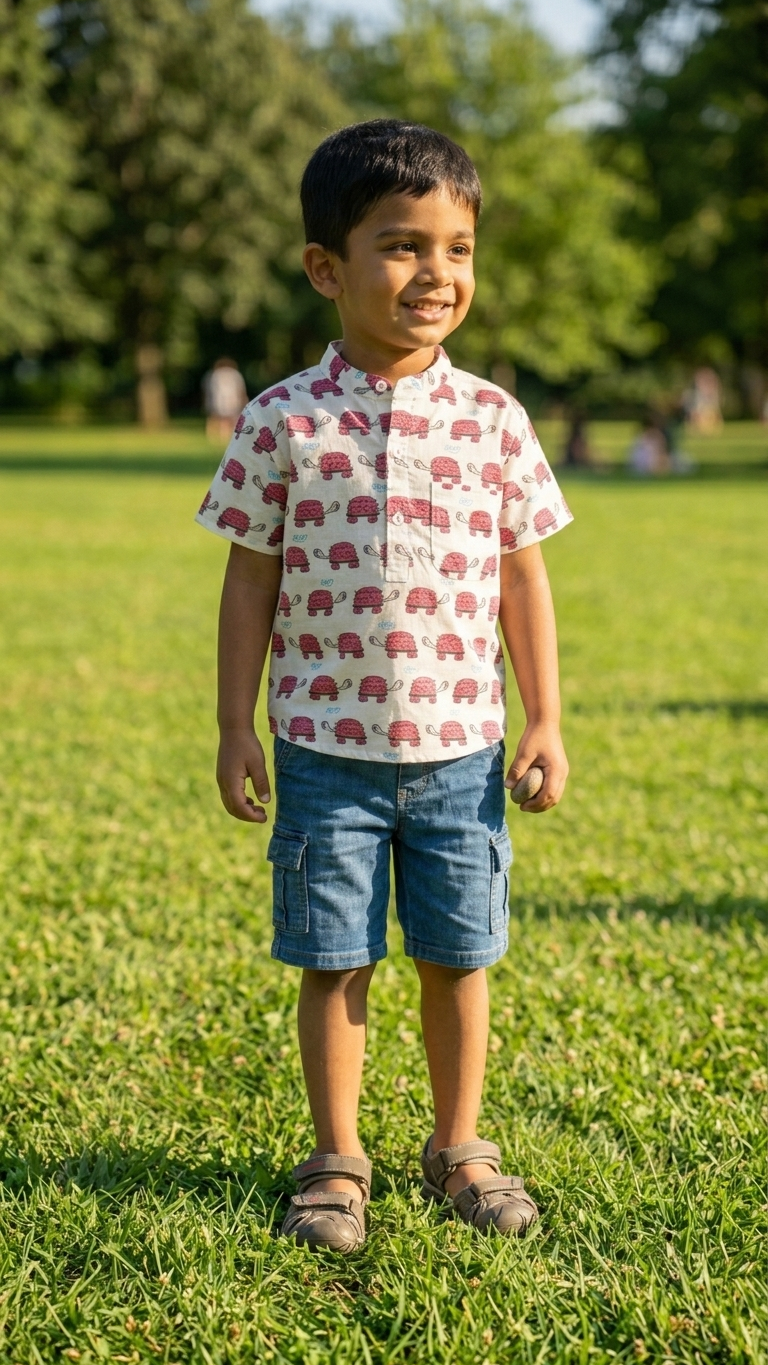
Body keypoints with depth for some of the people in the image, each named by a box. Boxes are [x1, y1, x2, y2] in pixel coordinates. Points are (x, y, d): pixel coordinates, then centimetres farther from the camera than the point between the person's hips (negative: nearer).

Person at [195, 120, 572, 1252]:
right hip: (326, 749, -1)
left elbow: (523, 579, 6)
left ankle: (459, 1148, 29)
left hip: (461, 747, 1)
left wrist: (545, 722, 4)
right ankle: (336, 1161, 24)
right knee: (334, 962, 7)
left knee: (458, 958, 10)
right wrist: (234, 730, -1)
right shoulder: (285, 423, -5)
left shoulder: (494, 421, -1)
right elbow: (251, 582, 0)